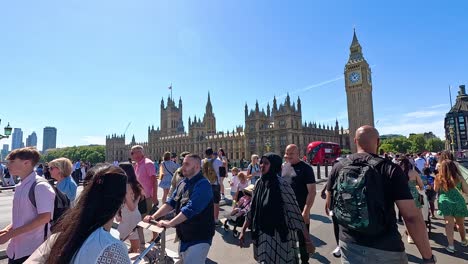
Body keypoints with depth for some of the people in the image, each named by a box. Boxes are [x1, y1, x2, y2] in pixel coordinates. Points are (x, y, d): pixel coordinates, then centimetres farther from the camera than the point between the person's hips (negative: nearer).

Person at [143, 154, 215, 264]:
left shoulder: (202, 185, -23)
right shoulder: (183, 183, 5)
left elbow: (190, 209, -30)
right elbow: (171, 202, 5)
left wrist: (169, 223, -28)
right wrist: (154, 216, -7)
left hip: (199, 238, -8)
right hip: (184, 236, 8)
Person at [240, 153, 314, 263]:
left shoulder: (282, 185, -19)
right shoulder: (259, 183, -1)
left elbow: (295, 213, -18)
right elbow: (252, 210, 7)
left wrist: (308, 241, -16)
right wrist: (243, 231, 8)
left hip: (280, 235, -6)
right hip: (262, 235, 6)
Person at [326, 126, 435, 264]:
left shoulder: (338, 167, -5)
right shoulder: (391, 169, -14)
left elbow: (329, 204, 7)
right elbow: (412, 216, -17)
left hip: (349, 245, 2)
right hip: (385, 249, -1)